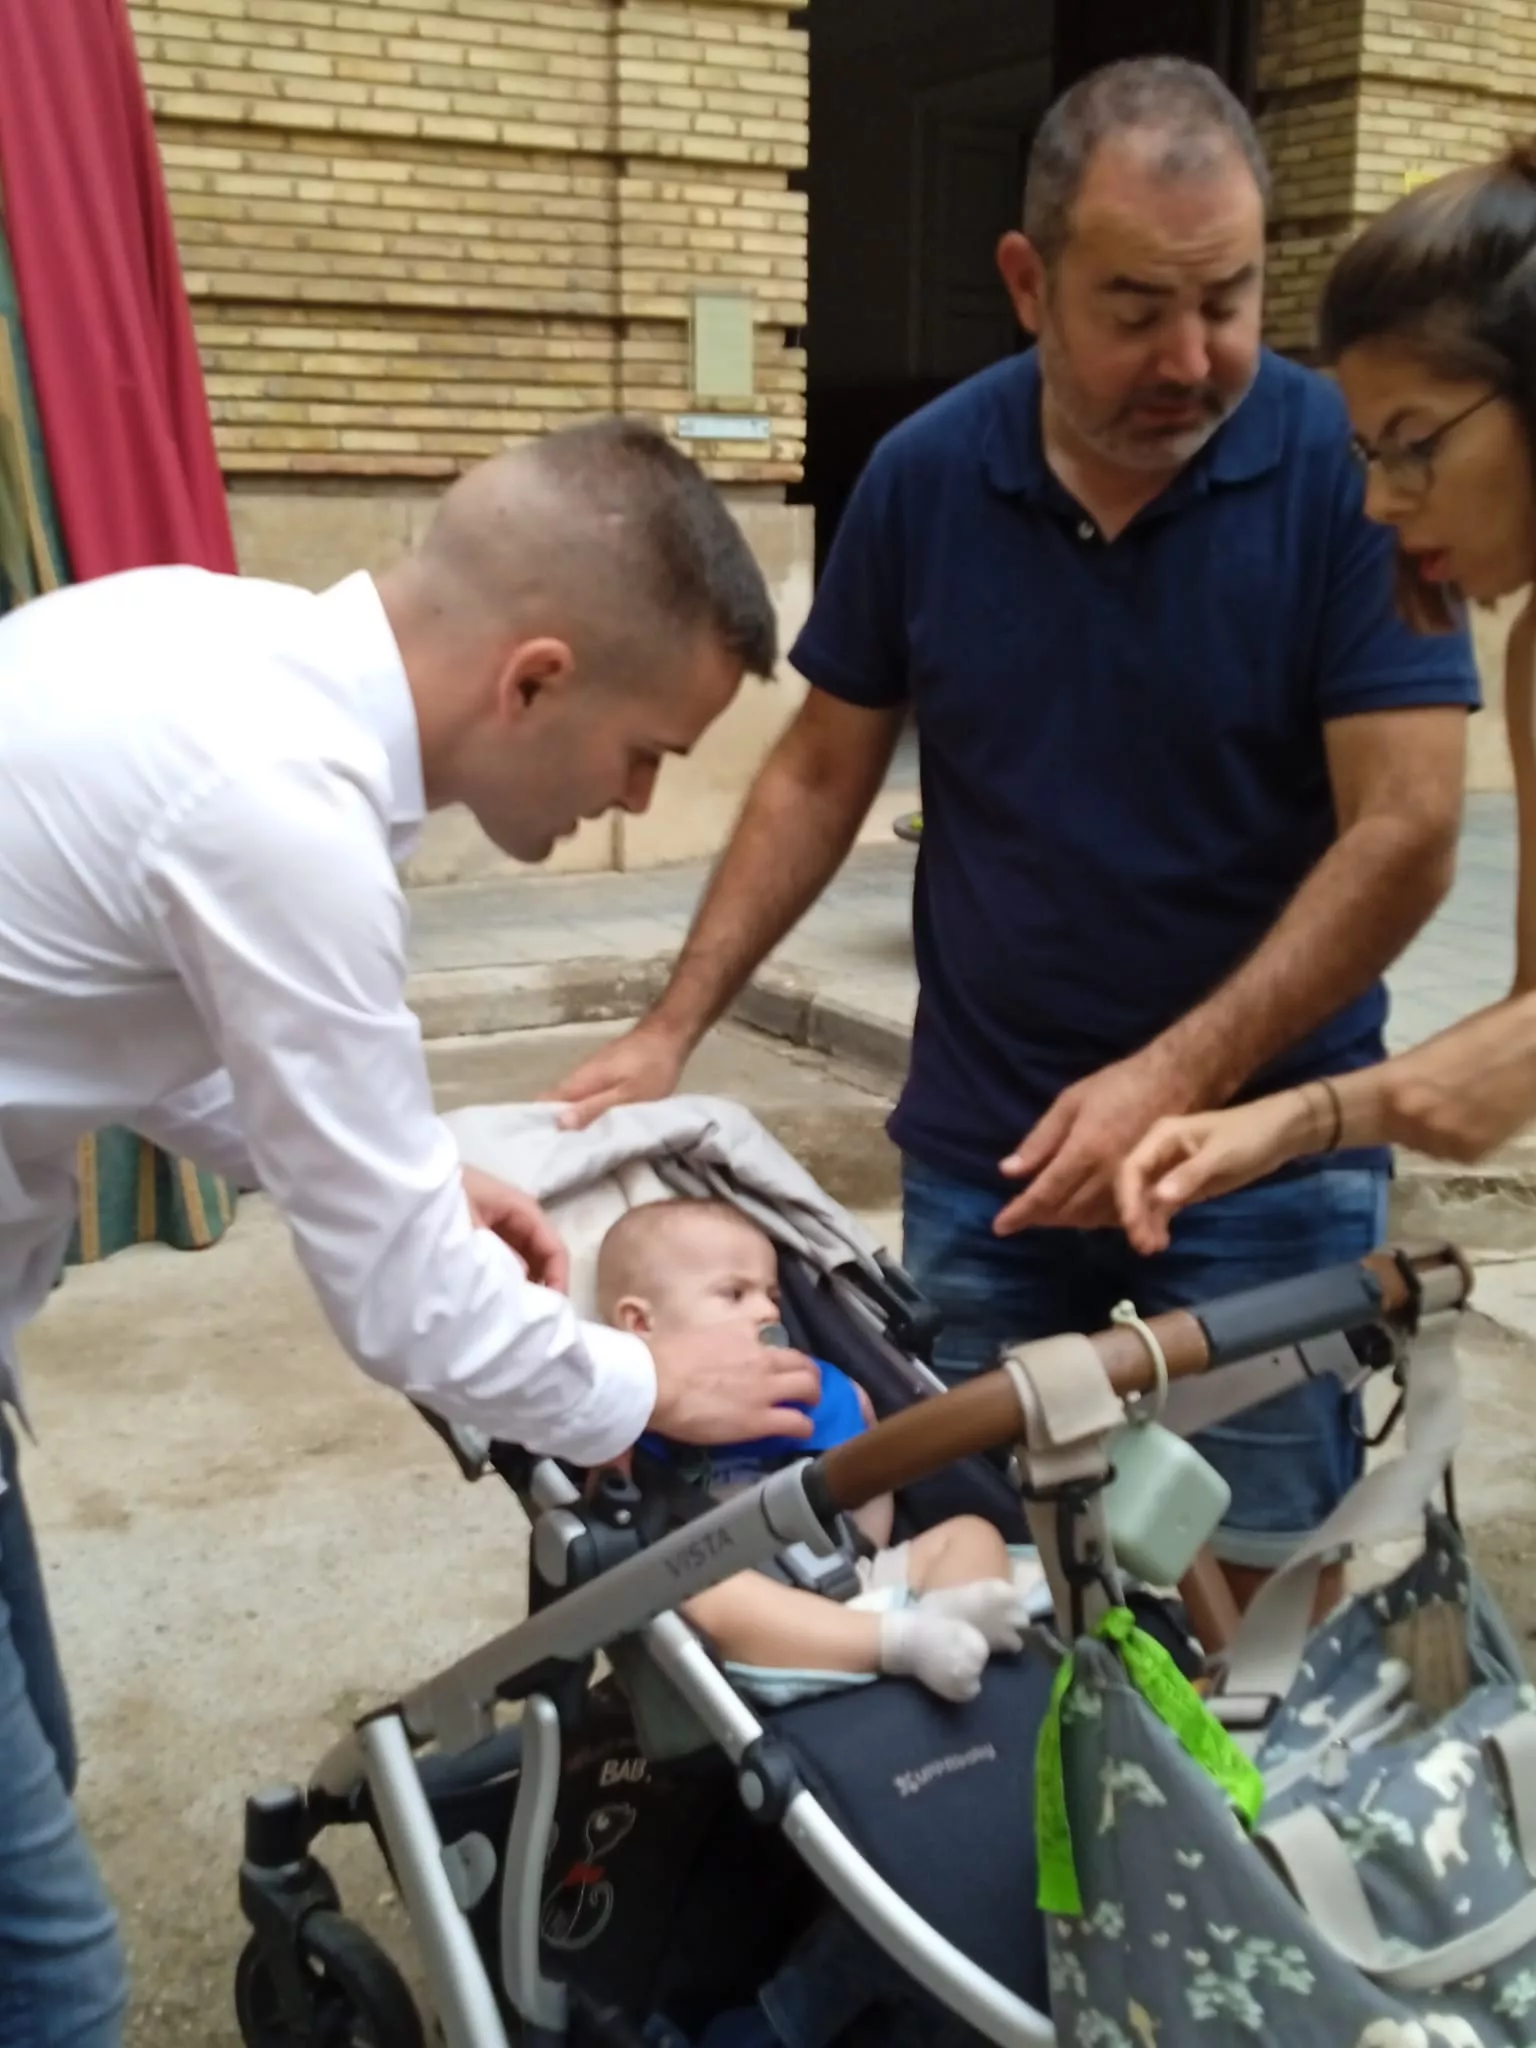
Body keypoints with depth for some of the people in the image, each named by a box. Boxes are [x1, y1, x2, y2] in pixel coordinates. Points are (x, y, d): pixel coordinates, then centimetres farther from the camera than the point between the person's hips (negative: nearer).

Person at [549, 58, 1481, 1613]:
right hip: (982, 1143, 3)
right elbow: (821, 774, 5)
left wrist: (1180, 1078, -22)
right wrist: (673, 1032, 0)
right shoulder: (924, 477, -3)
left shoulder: (1349, 469, -12)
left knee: (1265, 1581, 6)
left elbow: (1403, 832, -14)